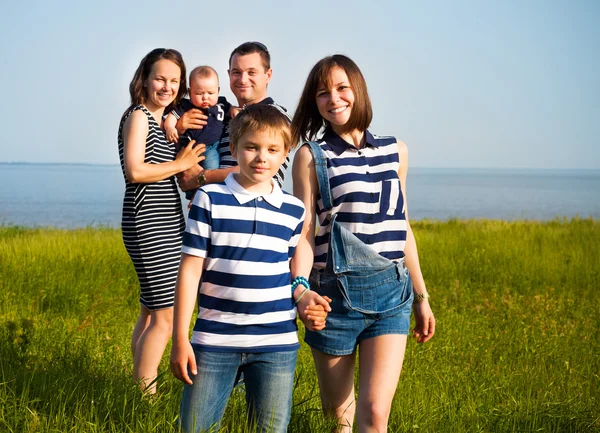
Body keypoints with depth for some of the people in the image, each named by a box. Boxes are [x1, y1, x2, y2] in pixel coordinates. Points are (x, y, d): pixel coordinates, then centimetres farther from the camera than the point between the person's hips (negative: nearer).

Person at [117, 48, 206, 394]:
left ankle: (139, 388, 19)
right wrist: (181, 164, -12)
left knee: (151, 313, 13)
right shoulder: (138, 116, -8)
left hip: (168, 225, 10)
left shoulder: (165, 120, 17)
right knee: (166, 317, -10)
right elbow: (135, 170, -21)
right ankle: (145, 394, -6)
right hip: (149, 226, -10)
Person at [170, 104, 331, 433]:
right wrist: (180, 338, -5)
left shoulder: (293, 211, 6)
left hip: (277, 344, 2)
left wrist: (304, 298, -6)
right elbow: (190, 270, -2)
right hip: (214, 340, -2)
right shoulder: (209, 200, -2)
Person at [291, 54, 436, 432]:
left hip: (392, 292, 2)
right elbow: (304, 233, -5)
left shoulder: (394, 150, 10)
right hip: (337, 291, -2)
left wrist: (422, 297, 18)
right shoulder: (311, 156, 0)